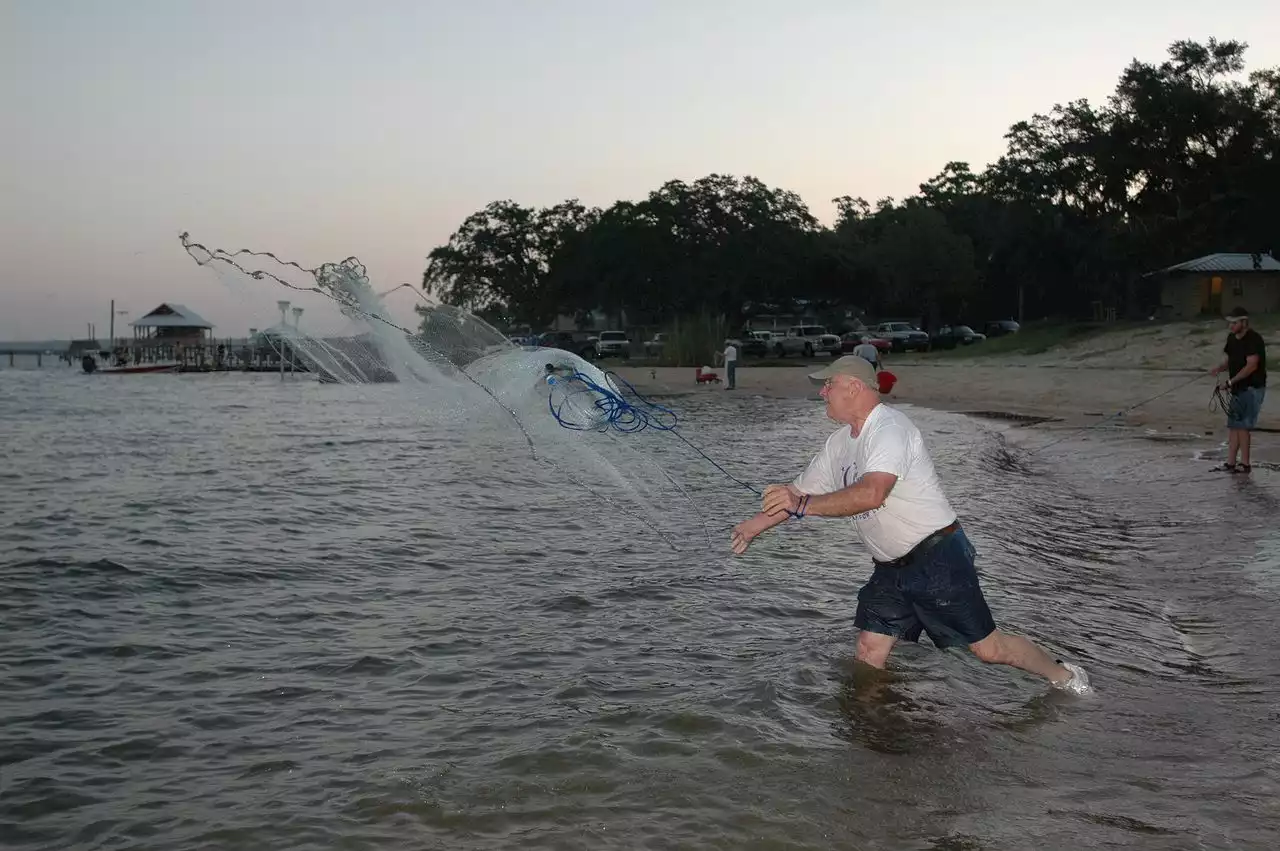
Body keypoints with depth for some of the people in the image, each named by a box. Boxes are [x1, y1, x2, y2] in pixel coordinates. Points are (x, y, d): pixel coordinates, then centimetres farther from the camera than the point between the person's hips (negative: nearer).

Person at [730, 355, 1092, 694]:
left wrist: (803, 506, -38)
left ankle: (1063, 675, 22)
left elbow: (872, 494, -36)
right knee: (868, 654, 3)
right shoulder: (840, 442, 9)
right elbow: (801, 491, 16)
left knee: (989, 648, 0)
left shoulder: (890, 428, -20)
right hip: (891, 568, 8)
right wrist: (754, 525, 8)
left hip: (937, 557, -8)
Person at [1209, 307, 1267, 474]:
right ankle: (1230, 463, 11)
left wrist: (1231, 381, -26)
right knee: (1233, 425, 7)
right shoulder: (1232, 338, 11)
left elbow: (1252, 365, -23)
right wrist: (1218, 368, -7)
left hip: (1252, 388, -9)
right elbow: (1227, 360, 16)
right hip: (1238, 388, 9)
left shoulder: (1253, 339, -16)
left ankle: (1245, 464, -1)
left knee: (1241, 426, -8)